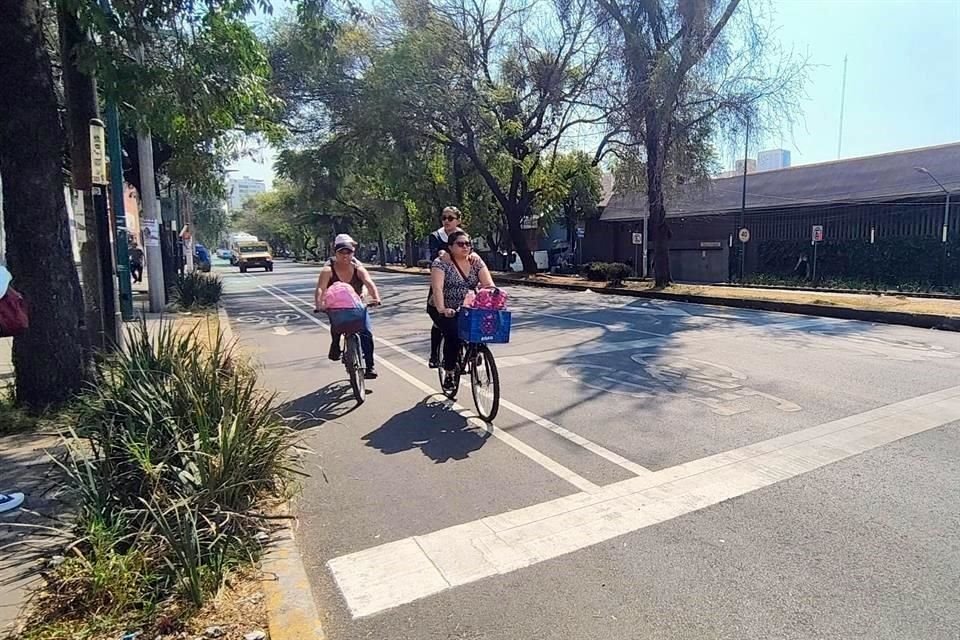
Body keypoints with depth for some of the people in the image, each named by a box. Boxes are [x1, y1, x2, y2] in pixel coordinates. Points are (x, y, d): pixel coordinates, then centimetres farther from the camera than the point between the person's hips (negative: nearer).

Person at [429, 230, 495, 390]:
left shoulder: (476, 261, 1)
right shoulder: (441, 263, -12)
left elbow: (489, 284, -7)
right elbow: (437, 288, -25)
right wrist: (442, 309, -40)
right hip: (444, 311, -4)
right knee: (453, 333, -27)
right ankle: (448, 372, -9)